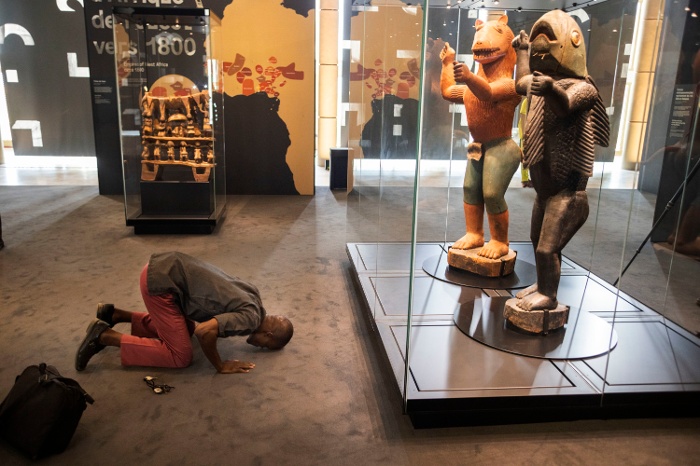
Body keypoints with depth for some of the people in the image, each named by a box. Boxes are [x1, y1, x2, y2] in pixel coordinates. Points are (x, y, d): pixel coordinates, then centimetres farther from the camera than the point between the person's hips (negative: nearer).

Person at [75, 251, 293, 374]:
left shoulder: (252, 293, 10)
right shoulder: (252, 318, -15)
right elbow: (205, 332, -29)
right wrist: (220, 366, -13)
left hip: (166, 266, 9)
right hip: (159, 281, -9)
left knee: (183, 329, 27)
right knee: (181, 356, -3)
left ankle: (114, 315, 26)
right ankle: (104, 336, 0)